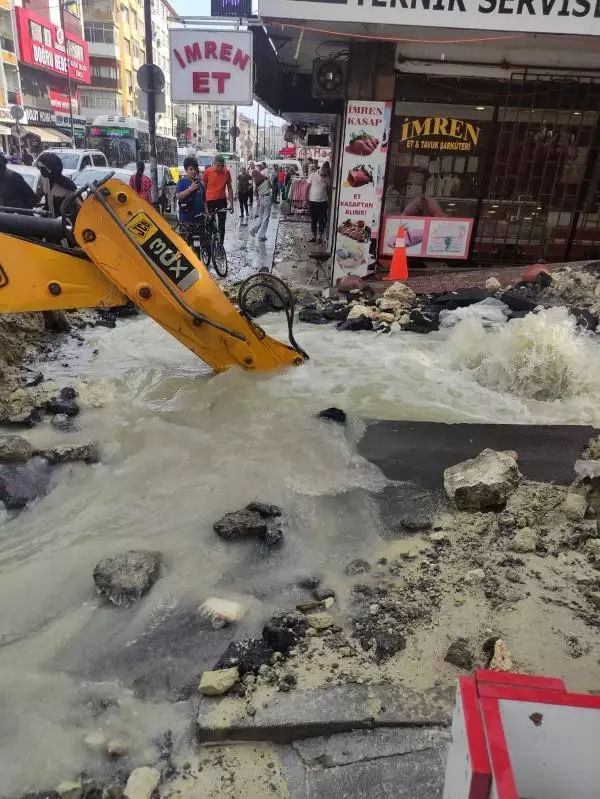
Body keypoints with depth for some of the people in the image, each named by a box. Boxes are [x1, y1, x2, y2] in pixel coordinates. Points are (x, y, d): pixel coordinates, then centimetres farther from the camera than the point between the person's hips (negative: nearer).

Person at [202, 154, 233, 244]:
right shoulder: (208, 172, -8)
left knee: (221, 225, 4)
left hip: (222, 201, 2)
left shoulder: (226, 172, -1)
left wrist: (231, 204, 4)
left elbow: (229, 188, 7)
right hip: (210, 201, -2)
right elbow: (203, 188, 0)